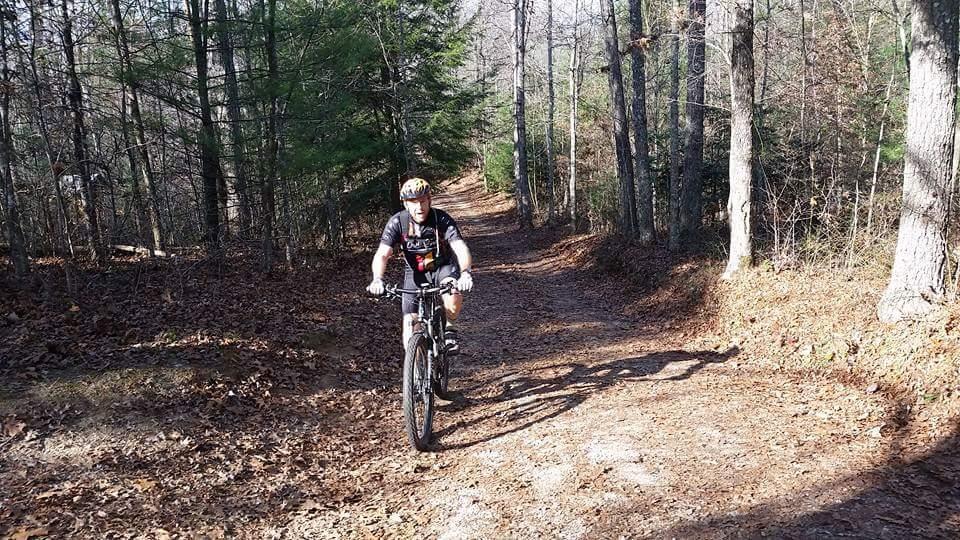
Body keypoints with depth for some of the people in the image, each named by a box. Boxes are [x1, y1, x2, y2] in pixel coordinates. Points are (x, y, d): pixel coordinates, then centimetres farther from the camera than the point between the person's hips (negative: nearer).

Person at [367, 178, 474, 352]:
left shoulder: (442, 219, -23)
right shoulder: (397, 222, -19)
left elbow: (461, 249, -34)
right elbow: (382, 255, -27)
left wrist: (465, 273, -54)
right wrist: (377, 279, -47)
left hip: (443, 267, -1)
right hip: (415, 272, 1)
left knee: (454, 299, -33)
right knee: (411, 328, -9)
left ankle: (449, 328, -2)